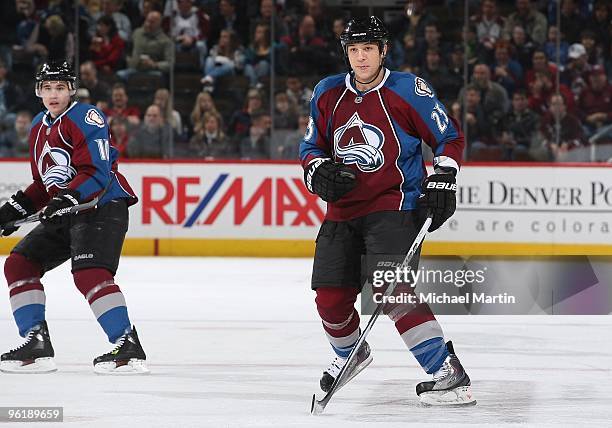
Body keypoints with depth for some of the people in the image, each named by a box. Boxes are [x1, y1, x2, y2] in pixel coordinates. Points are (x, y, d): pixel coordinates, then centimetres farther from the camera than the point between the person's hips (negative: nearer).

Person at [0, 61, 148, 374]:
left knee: (89, 272, -27)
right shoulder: (39, 128, 17)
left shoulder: (86, 117, -11)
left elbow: (96, 173, -20)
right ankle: (37, 344, 5)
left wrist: (67, 200, -32)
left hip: (103, 206, -9)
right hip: (63, 213, 9)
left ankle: (129, 347, -27)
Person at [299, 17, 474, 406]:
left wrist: (442, 181, -9)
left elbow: (450, 137, 1)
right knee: (330, 297, 5)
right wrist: (318, 172, -4)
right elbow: (311, 147, 17)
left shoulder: (408, 91, -7)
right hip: (344, 210, 6)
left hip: (395, 205, -6)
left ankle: (451, 375, -26)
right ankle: (351, 354, 38)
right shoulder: (327, 95, 7)